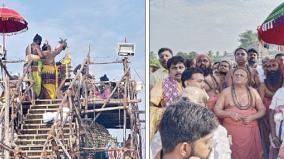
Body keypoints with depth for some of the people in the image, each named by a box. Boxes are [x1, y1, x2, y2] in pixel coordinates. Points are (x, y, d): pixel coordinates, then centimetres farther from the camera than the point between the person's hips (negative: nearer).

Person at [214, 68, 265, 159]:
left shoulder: (253, 92, 9)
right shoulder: (226, 92, 4)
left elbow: (262, 110, 9)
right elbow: (216, 110, 2)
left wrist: (252, 117, -10)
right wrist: (230, 114, -14)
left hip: (250, 130, 1)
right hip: (231, 130, -1)